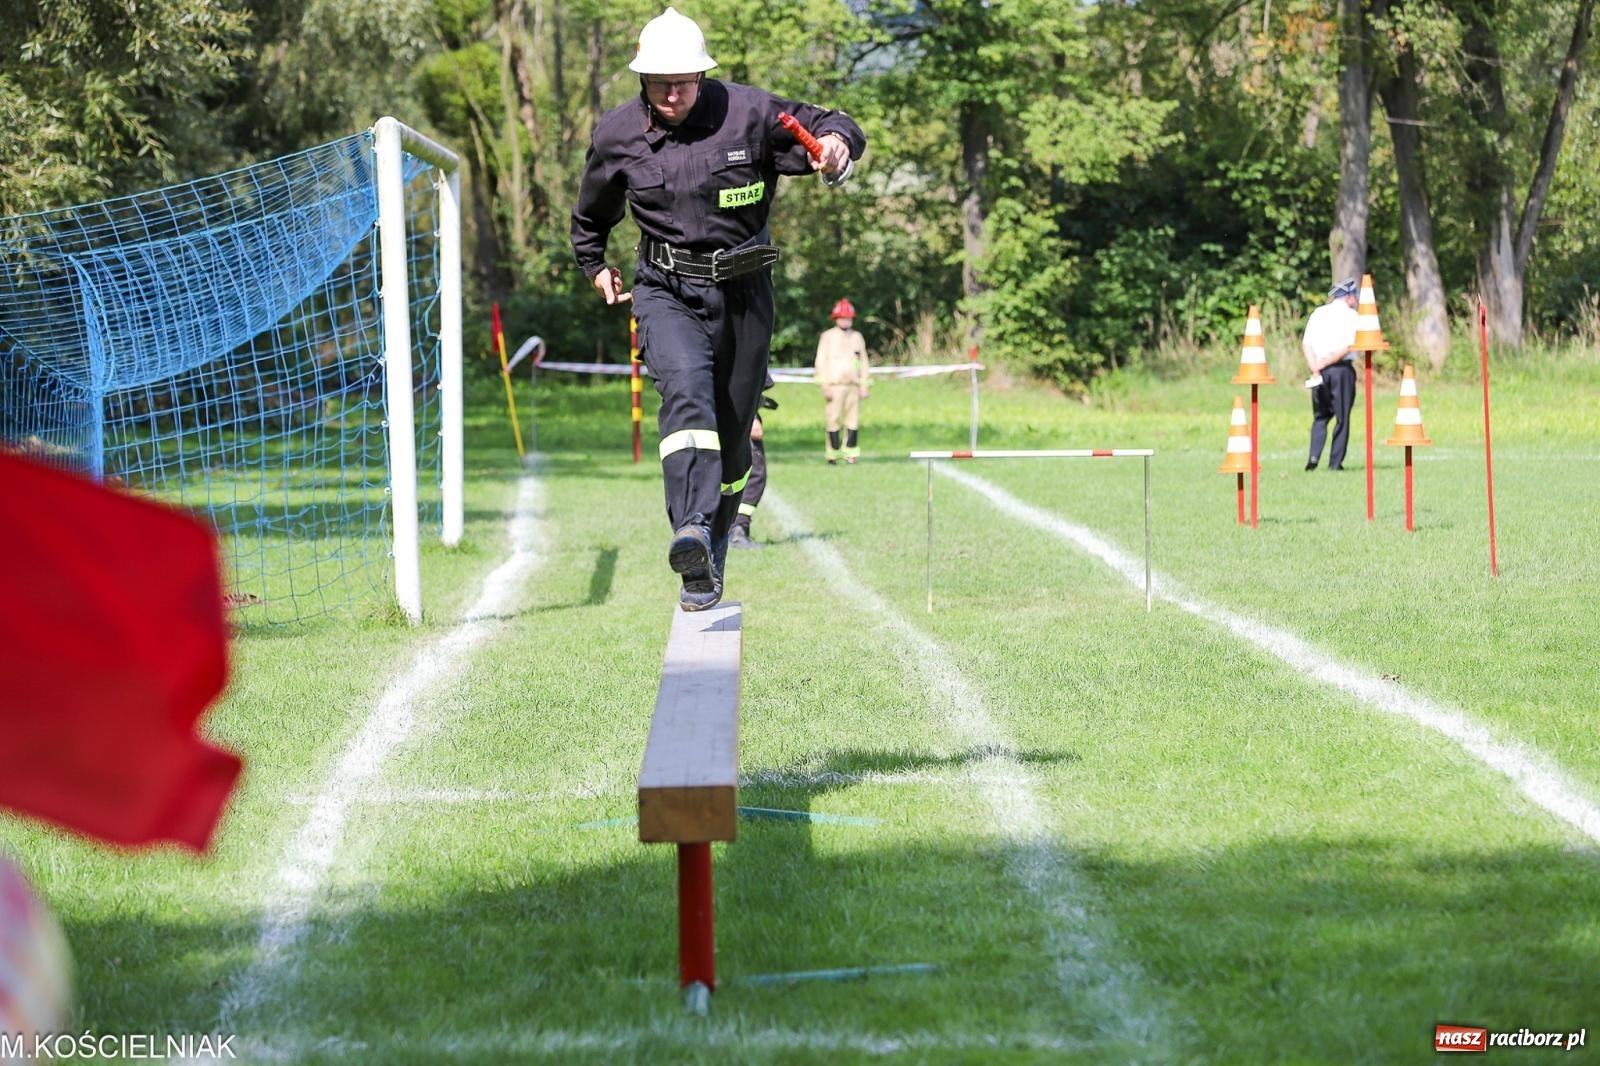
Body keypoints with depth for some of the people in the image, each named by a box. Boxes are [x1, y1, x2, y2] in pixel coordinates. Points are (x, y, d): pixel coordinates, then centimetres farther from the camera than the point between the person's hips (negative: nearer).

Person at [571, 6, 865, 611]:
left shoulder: (748, 114, -8)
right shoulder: (617, 134, 0)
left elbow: (838, 129, -1)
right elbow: (592, 212, 23)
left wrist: (838, 144, -23)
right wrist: (593, 265, 29)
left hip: (742, 293, 1)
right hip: (666, 292, -1)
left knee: (733, 435, 6)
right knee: (686, 391, -29)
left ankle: (709, 565, 24)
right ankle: (692, 533, -46)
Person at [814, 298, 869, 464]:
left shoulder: (857, 337, 15)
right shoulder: (827, 337, 4)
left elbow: (863, 362, 18)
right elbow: (821, 362, 0)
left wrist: (864, 386, 10)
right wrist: (825, 387, -8)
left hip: (853, 385, 4)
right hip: (835, 385, -4)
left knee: (853, 419, -1)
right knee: (833, 419, -6)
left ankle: (850, 453, 1)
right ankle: (832, 453, -2)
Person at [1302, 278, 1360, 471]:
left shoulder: (1318, 313, 11)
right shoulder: (1351, 316, -2)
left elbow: (1306, 343, 1)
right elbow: (1348, 347, -14)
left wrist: (1315, 368, -6)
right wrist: (1325, 363, -10)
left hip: (1319, 371, 4)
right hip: (1342, 369, -4)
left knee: (1320, 416, 14)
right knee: (1342, 417, 4)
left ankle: (1314, 456, -4)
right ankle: (1335, 462, 2)